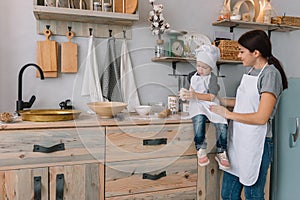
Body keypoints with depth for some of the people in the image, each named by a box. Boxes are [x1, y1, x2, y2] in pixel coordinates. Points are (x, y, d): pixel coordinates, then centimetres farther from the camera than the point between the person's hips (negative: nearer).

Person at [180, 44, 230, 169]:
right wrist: (186, 94, -1)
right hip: (197, 105, 1)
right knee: (199, 119, -34)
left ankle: (221, 153, -6)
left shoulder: (212, 78, -1)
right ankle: (201, 150, -26)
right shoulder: (194, 76, 14)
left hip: (211, 105, -1)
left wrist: (195, 95, -23)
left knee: (222, 124, -24)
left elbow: (211, 97, -13)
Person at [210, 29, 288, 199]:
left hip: (256, 144, -8)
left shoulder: (271, 74, -13)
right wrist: (222, 101, 12)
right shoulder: (252, 71, 12)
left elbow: (261, 117, -19)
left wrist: (229, 114, -11)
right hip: (238, 140, 8)